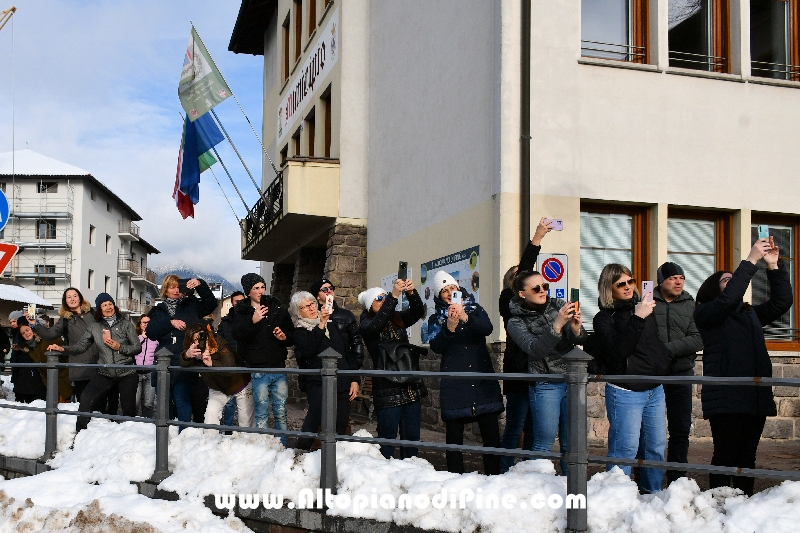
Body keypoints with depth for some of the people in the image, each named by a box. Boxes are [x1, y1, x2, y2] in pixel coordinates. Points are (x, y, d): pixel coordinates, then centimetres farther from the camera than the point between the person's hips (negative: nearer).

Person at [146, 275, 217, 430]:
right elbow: (151, 333, 2)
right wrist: (170, 323, -10)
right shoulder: (159, 311, 15)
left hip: (184, 364, -3)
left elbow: (211, 304, -7)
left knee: (182, 402, -6)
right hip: (164, 363, 3)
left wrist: (200, 285, -18)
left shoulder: (191, 305, 9)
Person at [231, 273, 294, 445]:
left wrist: (285, 337, -3)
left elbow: (292, 333, 19)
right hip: (258, 370, -3)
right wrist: (253, 321, -30)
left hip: (279, 368, 3)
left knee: (281, 411, 6)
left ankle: (283, 446, 14)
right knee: (262, 413, 1)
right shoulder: (242, 312, 4)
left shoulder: (277, 308, 12)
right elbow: (238, 335, -15)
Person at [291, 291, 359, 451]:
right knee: (314, 420, -26)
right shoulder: (300, 332, 4)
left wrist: (354, 380, 11)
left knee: (340, 428, 1)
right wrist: (320, 325, -21)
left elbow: (348, 353, 19)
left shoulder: (332, 326, 18)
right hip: (318, 385, -5)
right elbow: (309, 350, -18)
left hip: (342, 386, 5)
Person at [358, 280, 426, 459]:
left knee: (411, 436, 10)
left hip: (411, 387, 5)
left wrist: (411, 293, -25)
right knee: (387, 437, 0)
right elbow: (376, 325, -25)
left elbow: (418, 312, -4)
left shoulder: (398, 319, 11)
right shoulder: (366, 325, -3)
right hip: (387, 389, -5)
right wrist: (394, 295, -33)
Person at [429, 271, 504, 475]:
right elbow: (436, 347, -8)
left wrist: (466, 318, -27)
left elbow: (487, 328, -9)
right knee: (454, 435, 0)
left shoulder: (474, 309, 12)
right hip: (454, 383, -1)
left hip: (483, 379, 1)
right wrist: (449, 328, -27)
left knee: (491, 432, -1)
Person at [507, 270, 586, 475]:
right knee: (544, 443, -1)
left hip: (572, 380, 3)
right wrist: (557, 325, -32)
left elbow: (580, 340, -6)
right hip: (545, 386, -3)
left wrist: (576, 329, -29)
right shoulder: (516, 323, -4)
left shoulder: (559, 305, 3)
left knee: (570, 443, 10)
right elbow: (535, 349, -20)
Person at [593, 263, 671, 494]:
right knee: (625, 448, -6)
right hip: (625, 392, -6)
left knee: (656, 446, 11)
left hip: (655, 389, 6)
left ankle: (652, 494, 23)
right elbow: (618, 350, -20)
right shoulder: (604, 318, -4)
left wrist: (664, 366, 15)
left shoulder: (644, 307, 14)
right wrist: (637, 319, -25)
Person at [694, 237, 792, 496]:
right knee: (725, 456, -5)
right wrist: (751, 260, -15)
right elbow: (728, 299, -17)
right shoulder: (705, 314, 2)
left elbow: (782, 302, 11)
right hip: (725, 398, -6)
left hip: (756, 396, 6)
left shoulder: (751, 314, 21)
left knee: (747, 456, 8)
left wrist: (773, 267, 0)